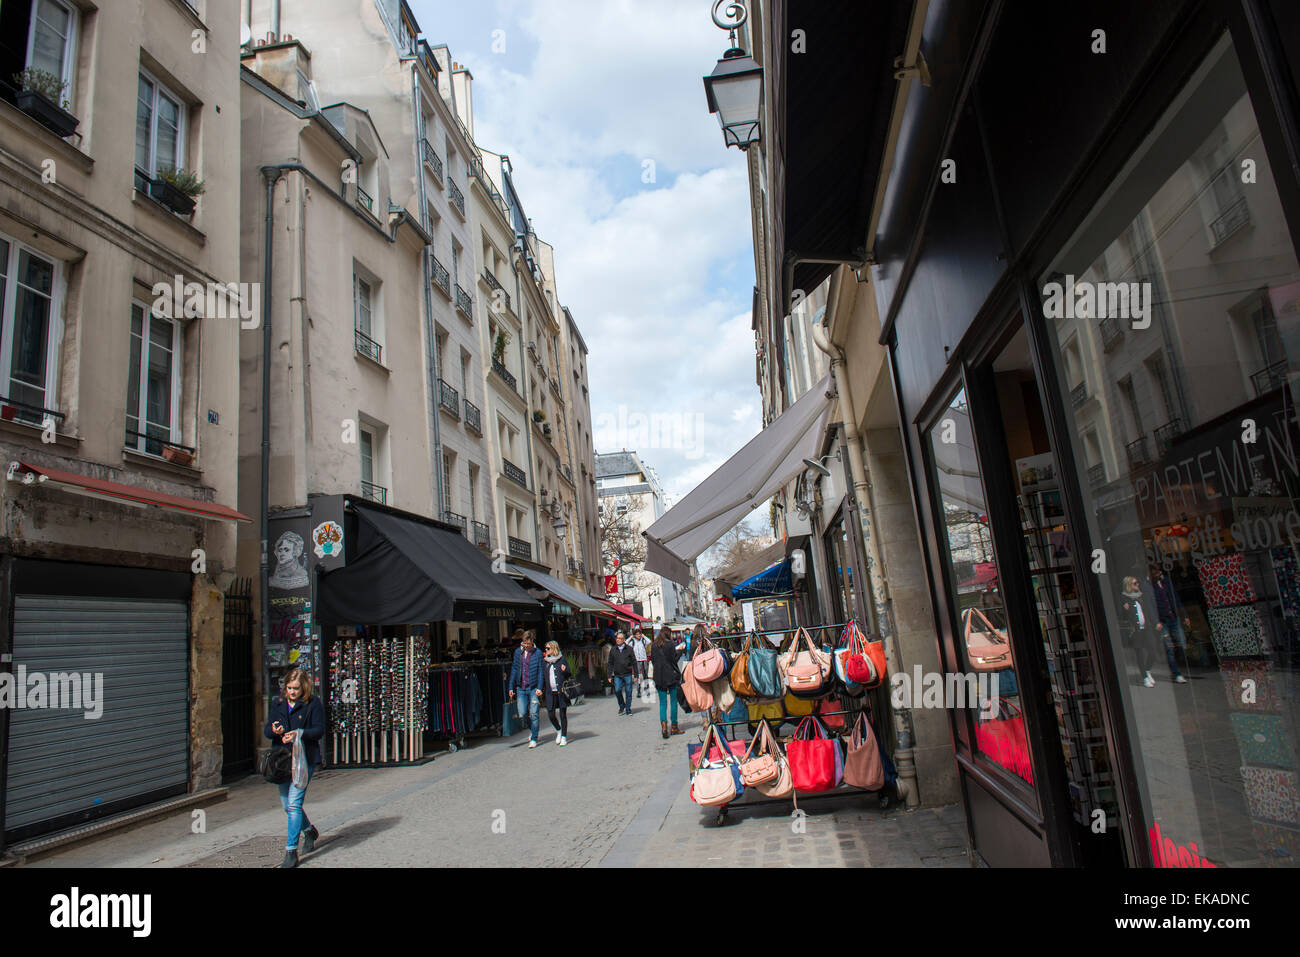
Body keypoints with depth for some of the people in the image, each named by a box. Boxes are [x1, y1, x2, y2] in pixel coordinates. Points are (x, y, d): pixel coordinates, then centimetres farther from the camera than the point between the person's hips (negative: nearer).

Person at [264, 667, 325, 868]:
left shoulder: (313, 704, -4)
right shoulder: (279, 703, 11)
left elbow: (319, 730, -8)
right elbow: (267, 730, 10)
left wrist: (299, 733, -25)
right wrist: (274, 730, -13)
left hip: (304, 759, -6)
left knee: (294, 803, -13)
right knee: (286, 804, 14)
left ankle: (291, 852, -5)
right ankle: (309, 831, 40)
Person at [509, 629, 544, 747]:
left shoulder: (537, 653, -4)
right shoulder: (518, 652, 5)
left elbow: (540, 671, -3)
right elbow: (514, 669, 10)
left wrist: (539, 688, -11)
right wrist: (511, 687, 7)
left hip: (533, 688, -3)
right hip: (521, 688, 3)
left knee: (533, 714, -1)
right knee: (522, 714, 0)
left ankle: (534, 739, 11)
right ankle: (534, 726, 30)